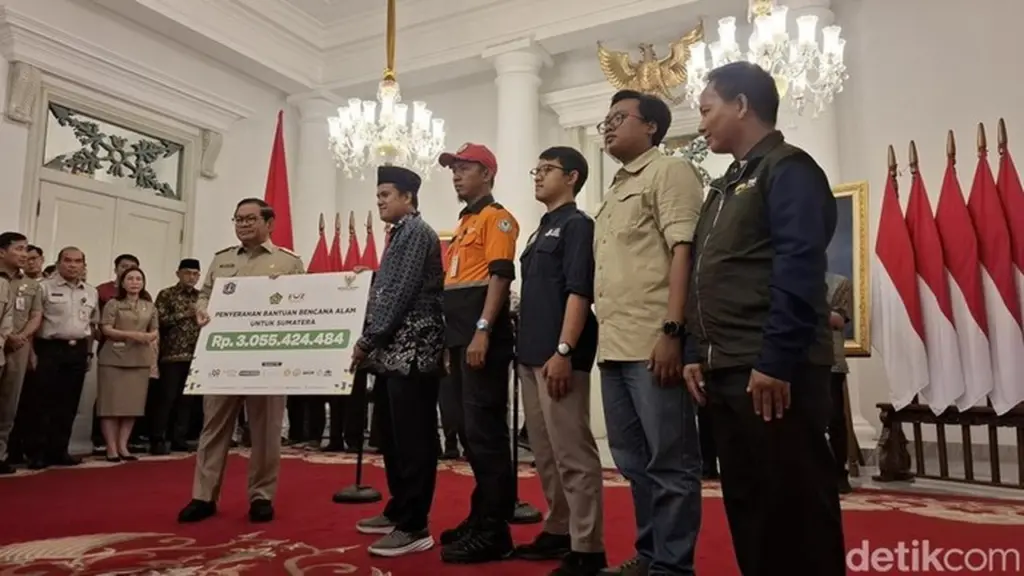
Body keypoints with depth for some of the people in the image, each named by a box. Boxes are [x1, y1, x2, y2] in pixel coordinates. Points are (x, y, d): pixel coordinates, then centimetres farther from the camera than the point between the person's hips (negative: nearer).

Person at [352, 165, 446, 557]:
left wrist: (367, 340, -12)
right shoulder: (399, 234, 22)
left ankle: (414, 526, 1)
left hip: (412, 350, -10)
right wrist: (372, 342, 15)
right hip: (393, 351, 10)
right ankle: (398, 511, 26)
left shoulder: (417, 232, -7)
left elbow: (402, 293, -16)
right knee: (393, 436, 15)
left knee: (412, 438, -6)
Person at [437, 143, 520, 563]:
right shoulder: (463, 224, 23)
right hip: (461, 339, 10)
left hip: (483, 340, -10)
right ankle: (481, 517, 24)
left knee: (485, 431, -7)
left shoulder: (496, 217, -4)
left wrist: (482, 331, -23)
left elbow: (500, 276, -16)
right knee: (471, 432, 13)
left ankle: (494, 532, 1)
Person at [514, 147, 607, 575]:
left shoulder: (577, 224, -4)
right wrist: (526, 348, 17)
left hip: (559, 355, -9)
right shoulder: (541, 231, 21)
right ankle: (558, 531, 27)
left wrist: (563, 351, -22)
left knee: (573, 454, -5)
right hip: (530, 355, 9)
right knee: (545, 453, 15)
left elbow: (579, 292, -15)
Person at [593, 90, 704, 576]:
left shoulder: (669, 171, 0)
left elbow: (684, 251, -11)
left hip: (653, 344, -9)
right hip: (614, 346, 9)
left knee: (669, 462, -1)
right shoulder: (615, 192, 25)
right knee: (635, 460, 15)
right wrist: (603, 338, 17)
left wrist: (672, 331, -20)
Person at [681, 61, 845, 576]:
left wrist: (775, 362, -20)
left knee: (794, 503, -1)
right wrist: (697, 353, 12)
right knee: (745, 498, 14)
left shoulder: (788, 169, -5)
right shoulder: (724, 186, 21)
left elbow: (798, 271, -16)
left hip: (771, 372, -9)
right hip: (724, 370, 9)